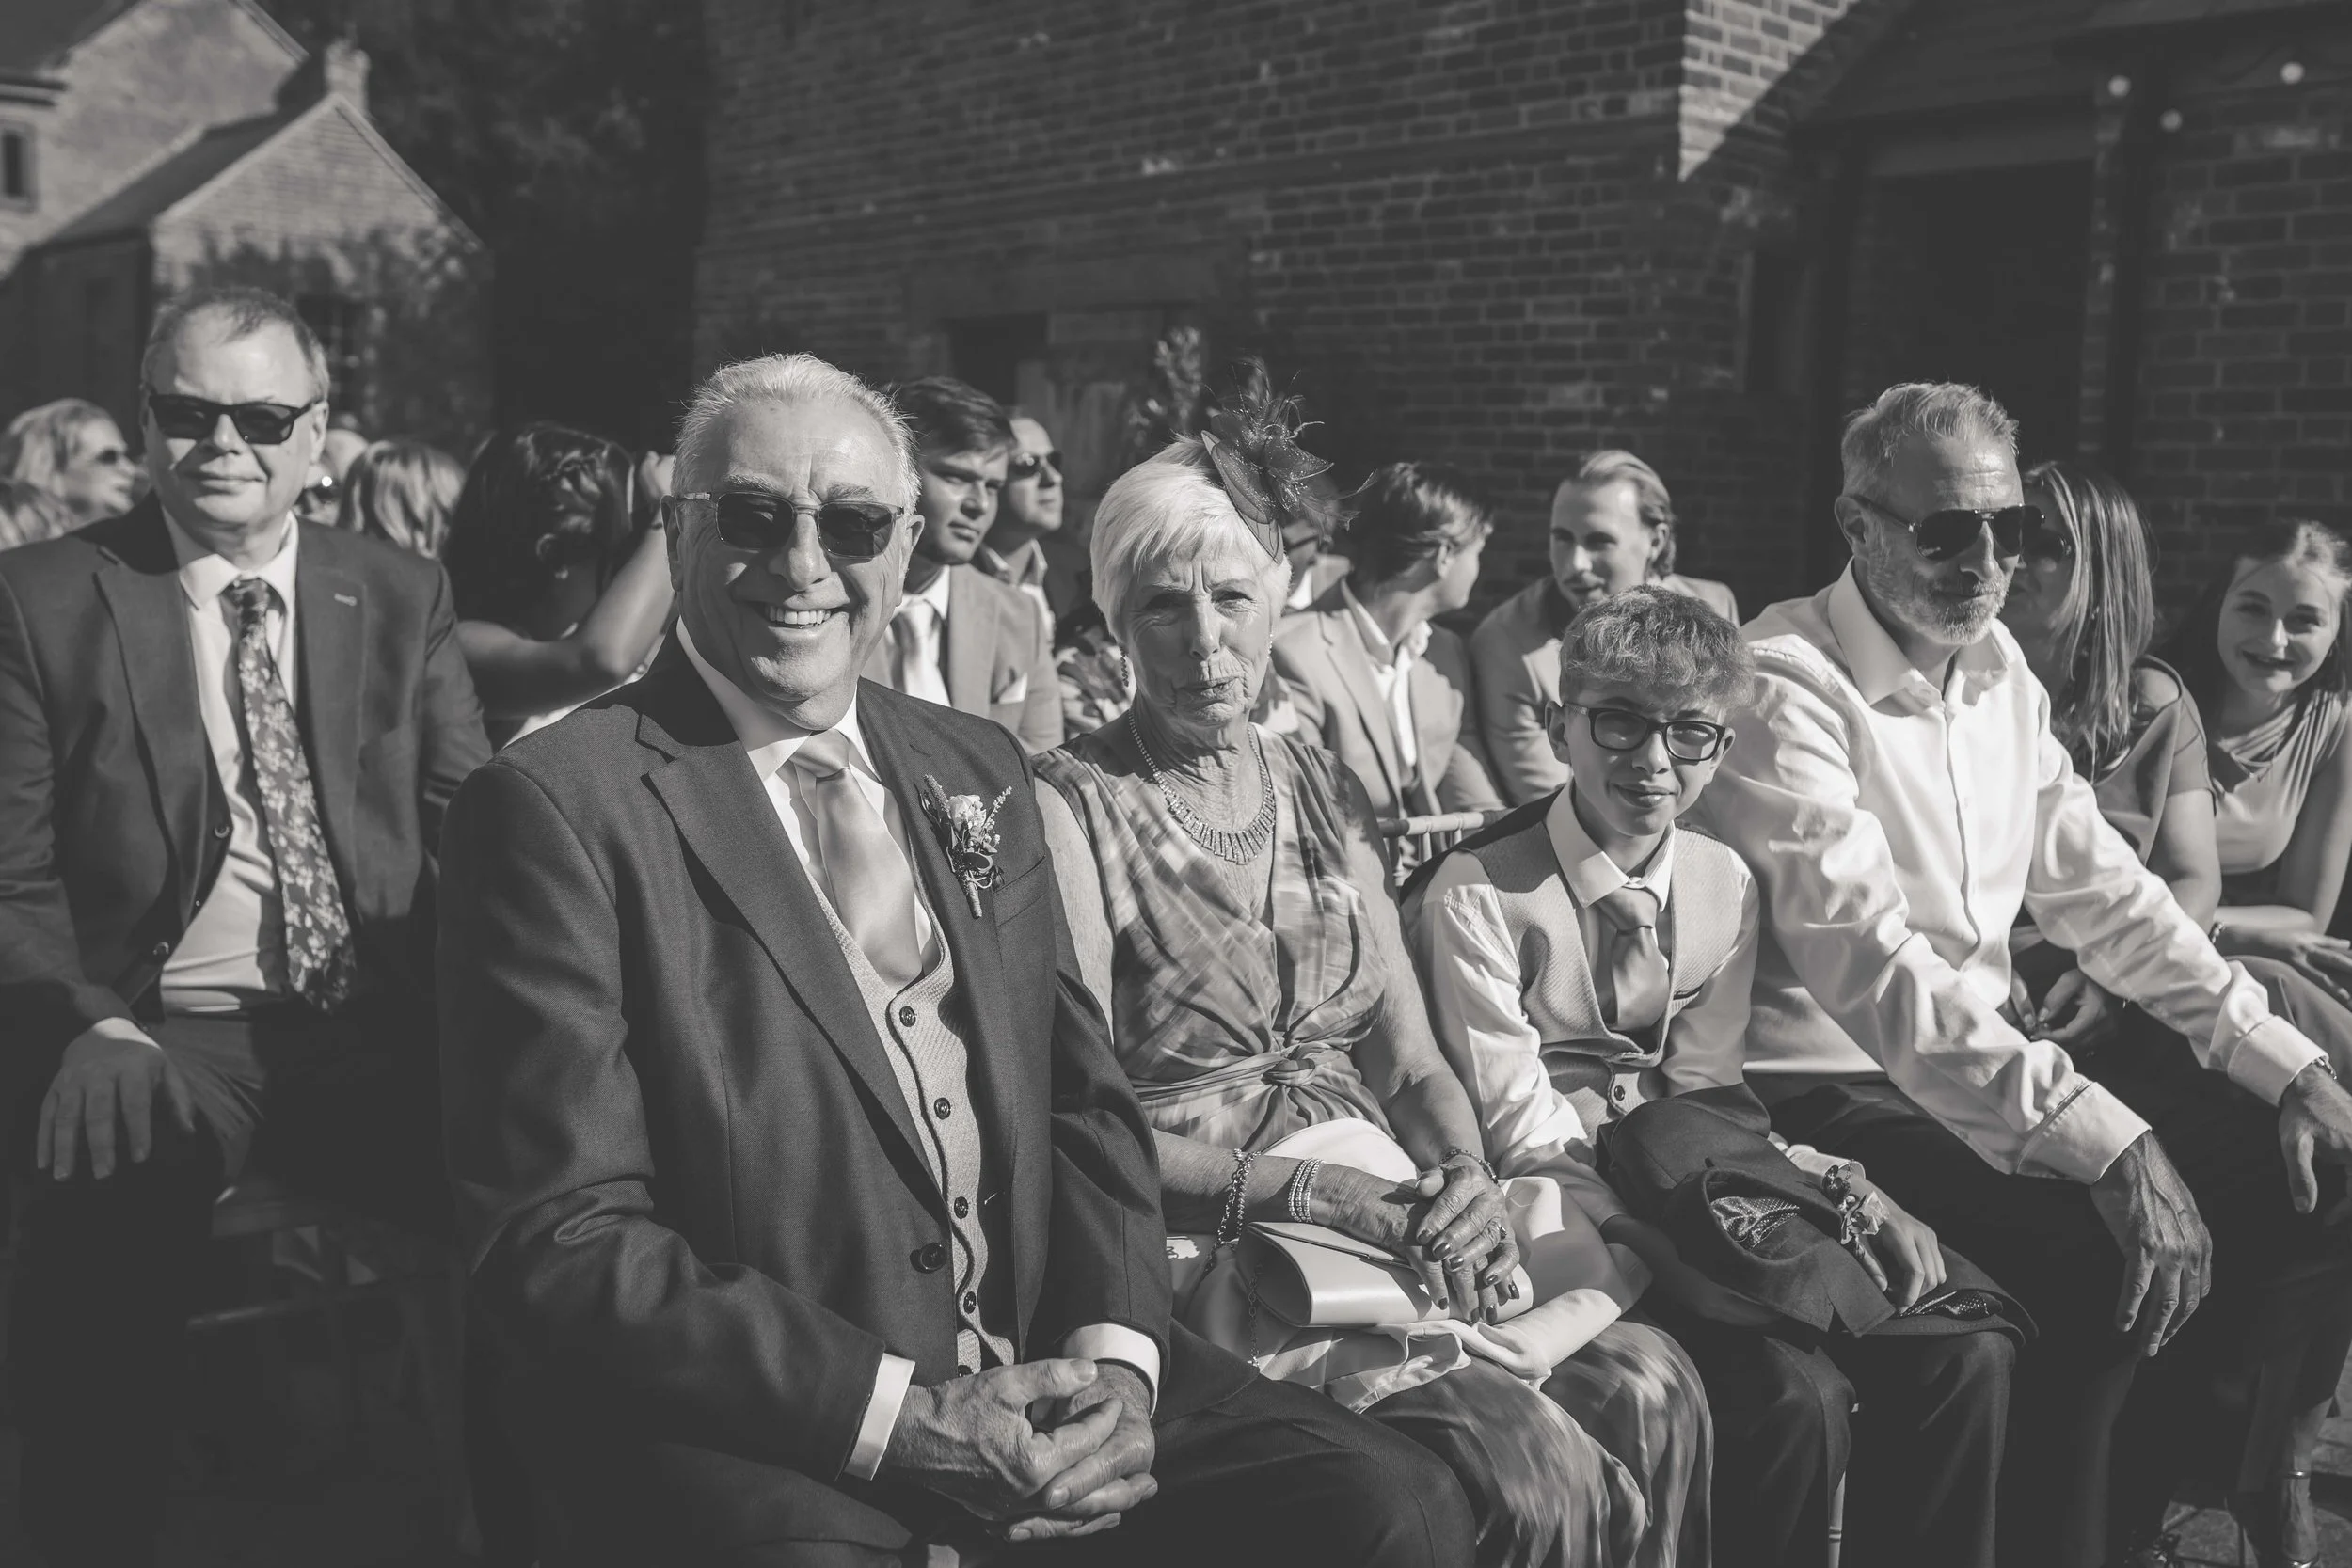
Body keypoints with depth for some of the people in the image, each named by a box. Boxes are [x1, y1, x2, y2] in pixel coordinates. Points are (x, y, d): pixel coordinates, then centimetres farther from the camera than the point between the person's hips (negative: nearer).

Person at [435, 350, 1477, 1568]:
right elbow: (561, 1237, -11)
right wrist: (896, 1418, -17)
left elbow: (1082, 1097, 11)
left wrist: (1115, 1349, -6)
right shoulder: (557, 809, -7)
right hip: (749, 1429, -5)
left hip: (1037, 1369, 5)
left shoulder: (979, 772, 12)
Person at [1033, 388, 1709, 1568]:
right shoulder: (1068, 807, -4)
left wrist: (1465, 1184, -8)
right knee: (1533, 1468, -24)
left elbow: (1411, 1062, 11)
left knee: (1650, 1391, -17)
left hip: (1392, 1226, 6)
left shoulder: (1321, 787, 13)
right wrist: (1307, 1187, -17)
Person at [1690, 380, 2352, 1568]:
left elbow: (2095, 884, 11)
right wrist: (2104, 1139, -33)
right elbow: (1868, 960, -29)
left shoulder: (1997, 668, 8)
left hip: (1996, 1064, 9)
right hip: (1834, 1091, -8)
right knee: (2106, 1262, -27)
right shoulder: (1785, 686, -19)